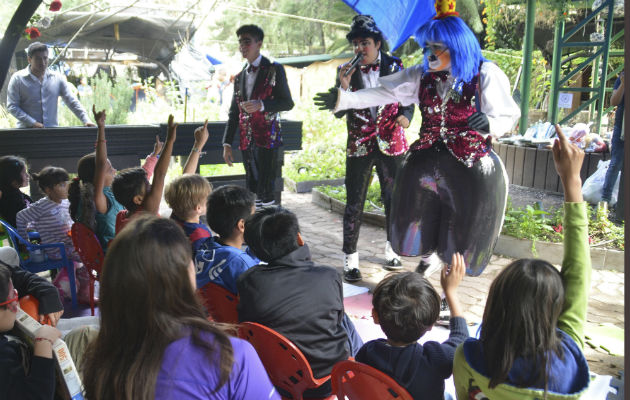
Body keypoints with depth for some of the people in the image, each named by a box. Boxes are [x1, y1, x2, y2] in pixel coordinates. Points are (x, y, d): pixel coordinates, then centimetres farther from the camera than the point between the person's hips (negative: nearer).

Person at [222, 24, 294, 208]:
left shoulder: (274, 70, 1)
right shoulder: (240, 77, 17)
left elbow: (287, 103, -3)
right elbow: (234, 112, 18)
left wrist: (261, 105, -20)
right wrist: (227, 143, 11)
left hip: (267, 139, -6)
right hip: (247, 142, 6)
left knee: (264, 191, -12)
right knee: (252, 191, 7)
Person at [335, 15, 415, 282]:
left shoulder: (394, 66, 0)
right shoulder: (346, 71, 0)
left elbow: (407, 99, 7)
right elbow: (338, 112, -5)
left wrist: (405, 116, -15)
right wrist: (345, 82, -18)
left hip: (391, 143, 1)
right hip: (358, 146, -1)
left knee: (393, 199, 11)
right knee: (354, 203, 1)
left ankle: (392, 250, 30)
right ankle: (350, 259, 11)